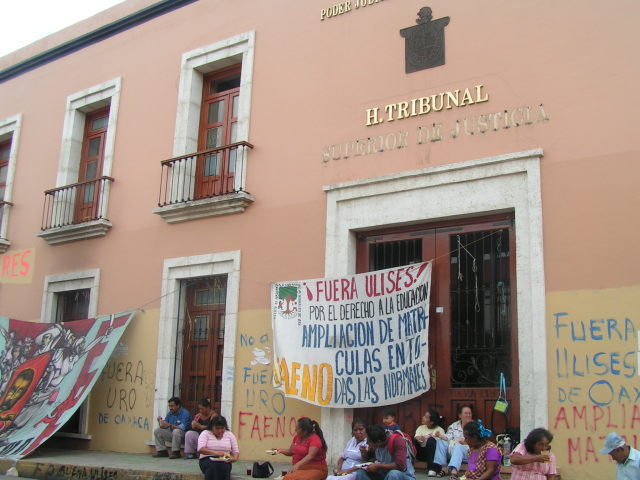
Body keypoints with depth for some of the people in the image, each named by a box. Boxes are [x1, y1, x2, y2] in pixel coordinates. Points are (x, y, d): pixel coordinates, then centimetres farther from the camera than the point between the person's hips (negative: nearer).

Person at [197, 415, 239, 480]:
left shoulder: (230, 435, 15)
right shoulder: (205, 434, 6)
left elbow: (236, 451, 12)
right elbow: (200, 449, -10)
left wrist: (235, 458, -12)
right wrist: (215, 453, -23)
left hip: (224, 461, 2)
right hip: (207, 460, -1)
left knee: (224, 467, -34)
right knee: (212, 466, -37)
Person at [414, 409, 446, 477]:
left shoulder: (439, 430, 3)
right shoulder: (421, 427, 13)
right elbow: (416, 437, -4)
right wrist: (418, 438, -28)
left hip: (433, 454, -2)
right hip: (420, 454, 3)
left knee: (431, 440, -32)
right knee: (414, 440, -24)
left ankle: (432, 469, -35)